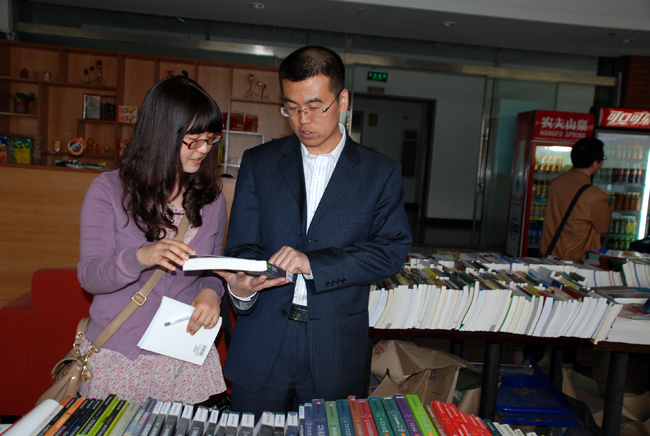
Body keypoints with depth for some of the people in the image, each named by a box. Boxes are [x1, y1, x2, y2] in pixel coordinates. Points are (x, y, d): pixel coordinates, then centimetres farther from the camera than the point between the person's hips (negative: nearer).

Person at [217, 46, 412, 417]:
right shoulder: (258, 163, 6)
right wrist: (241, 287, -20)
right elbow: (243, 246, 2)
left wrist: (315, 262, -19)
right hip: (261, 350, 2)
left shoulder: (381, 173, 2)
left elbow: (394, 248, -7)